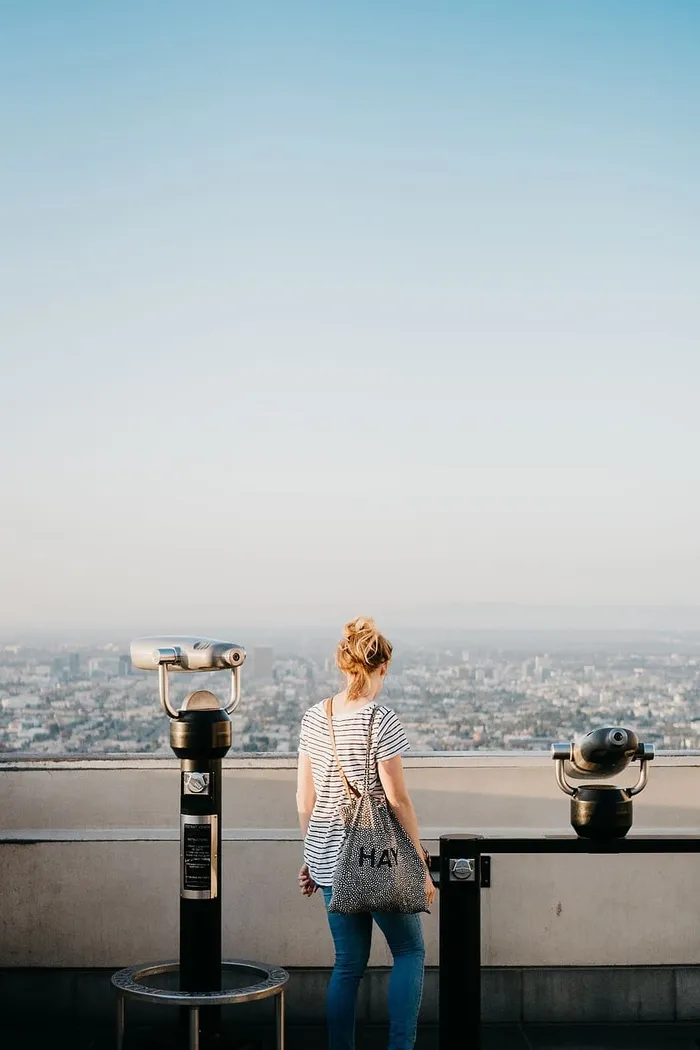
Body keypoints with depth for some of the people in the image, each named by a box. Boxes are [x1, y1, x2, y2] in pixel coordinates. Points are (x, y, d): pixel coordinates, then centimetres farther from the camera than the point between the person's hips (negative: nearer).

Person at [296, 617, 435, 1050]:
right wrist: (421, 867, -6)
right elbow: (398, 801, -13)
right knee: (410, 951, 11)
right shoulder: (381, 720, -14)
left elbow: (305, 798, 9)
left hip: (328, 862, 6)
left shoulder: (315, 718, 4)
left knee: (348, 965, 14)